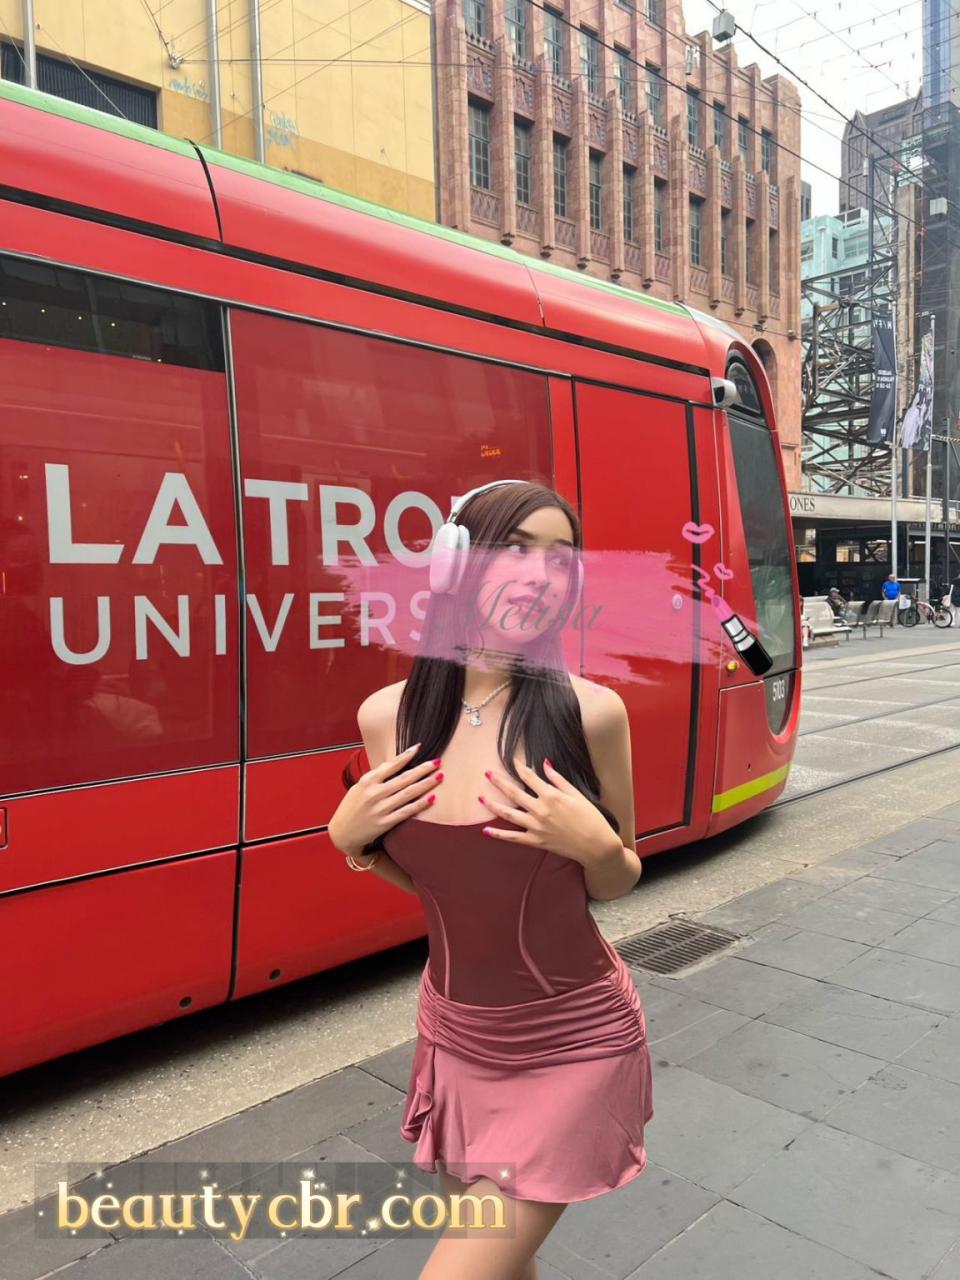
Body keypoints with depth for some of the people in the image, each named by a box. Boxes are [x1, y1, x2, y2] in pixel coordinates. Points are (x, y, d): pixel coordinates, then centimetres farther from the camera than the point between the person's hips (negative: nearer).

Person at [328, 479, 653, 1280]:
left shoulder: (589, 711, -18)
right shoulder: (388, 715, -8)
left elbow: (616, 884, -2)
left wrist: (594, 844, -23)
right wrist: (349, 837, -11)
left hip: (573, 1045, -3)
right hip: (455, 1036, 4)